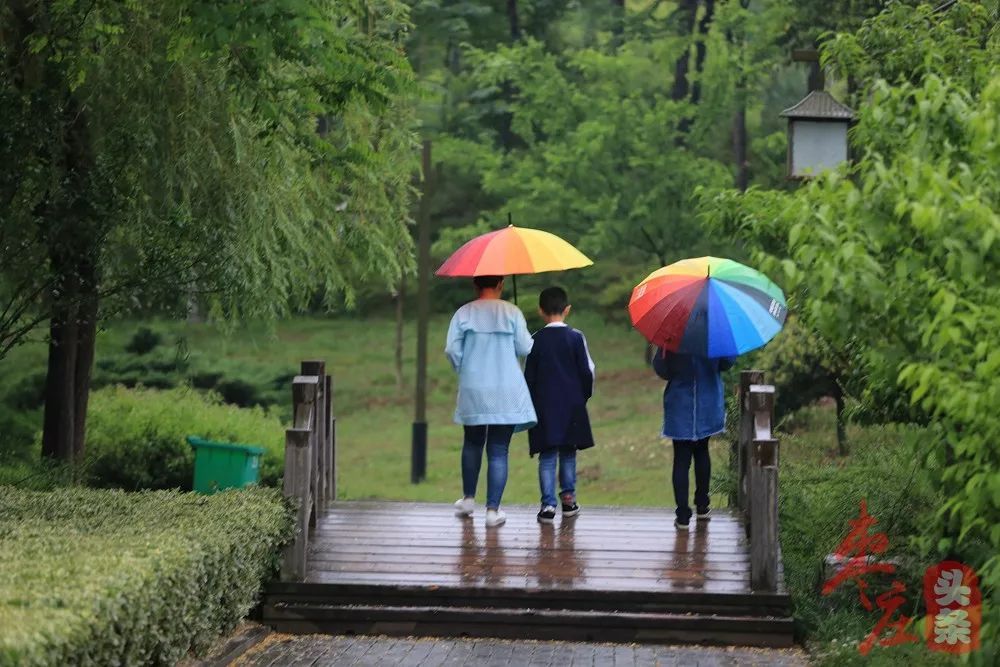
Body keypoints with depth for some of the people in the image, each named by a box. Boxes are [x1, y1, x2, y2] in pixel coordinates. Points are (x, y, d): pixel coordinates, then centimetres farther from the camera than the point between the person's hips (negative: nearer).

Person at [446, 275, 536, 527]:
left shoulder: (464, 313, -1)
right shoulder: (512, 312, -4)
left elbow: (451, 350, -5)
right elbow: (525, 349, -3)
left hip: (473, 391, 2)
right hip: (506, 393, -2)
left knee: (472, 443, 22)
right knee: (498, 450, 0)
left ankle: (468, 499, 29)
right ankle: (493, 509, -5)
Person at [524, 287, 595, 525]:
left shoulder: (536, 340, -2)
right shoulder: (575, 337, -3)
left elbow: (529, 376, 1)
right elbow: (587, 371, -2)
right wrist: (585, 395, 13)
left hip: (544, 406, 0)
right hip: (572, 405, 0)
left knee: (547, 455, 0)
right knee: (568, 452, 14)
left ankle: (548, 504, -8)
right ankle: (568, 497, 15)